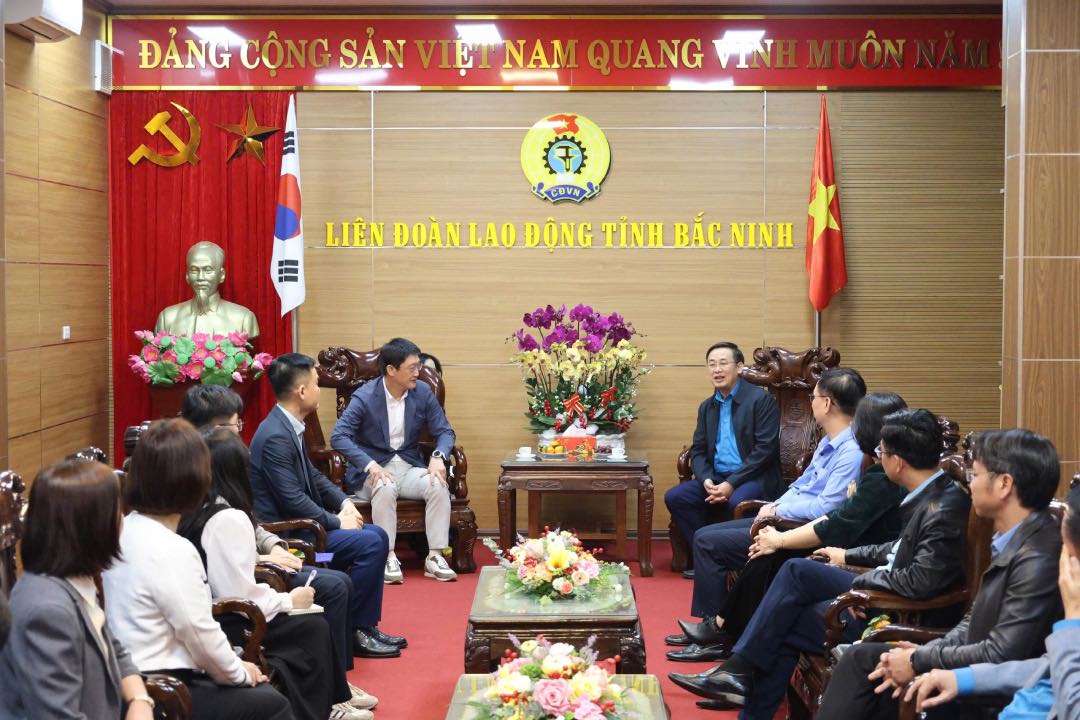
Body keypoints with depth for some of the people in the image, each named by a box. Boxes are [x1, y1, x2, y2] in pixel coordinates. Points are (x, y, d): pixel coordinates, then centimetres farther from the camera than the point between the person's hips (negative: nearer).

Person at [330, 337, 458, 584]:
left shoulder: (423, 392, -1)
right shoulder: (364, 397, -13)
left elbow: (444, 432, 4)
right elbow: (339, 436, -21)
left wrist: (438, 457, -19)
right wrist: (370, 465, -33)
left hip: (409, 466, 4)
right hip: (374, 470, -3)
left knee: (438, 485, -26)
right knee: (385, 488, -37)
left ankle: (435, 557, -21)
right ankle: (388, 559, -29)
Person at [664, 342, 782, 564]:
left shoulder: (761, 400, -6)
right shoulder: (706, 406, 14)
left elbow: (765, 450, -13)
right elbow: (698, 451, 12)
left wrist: (732, 483, -19)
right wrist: (706, 480, -10)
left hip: (754, 478, -6)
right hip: (716, 478, 6)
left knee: (737, 502, -36)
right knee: (674, 497, -14)